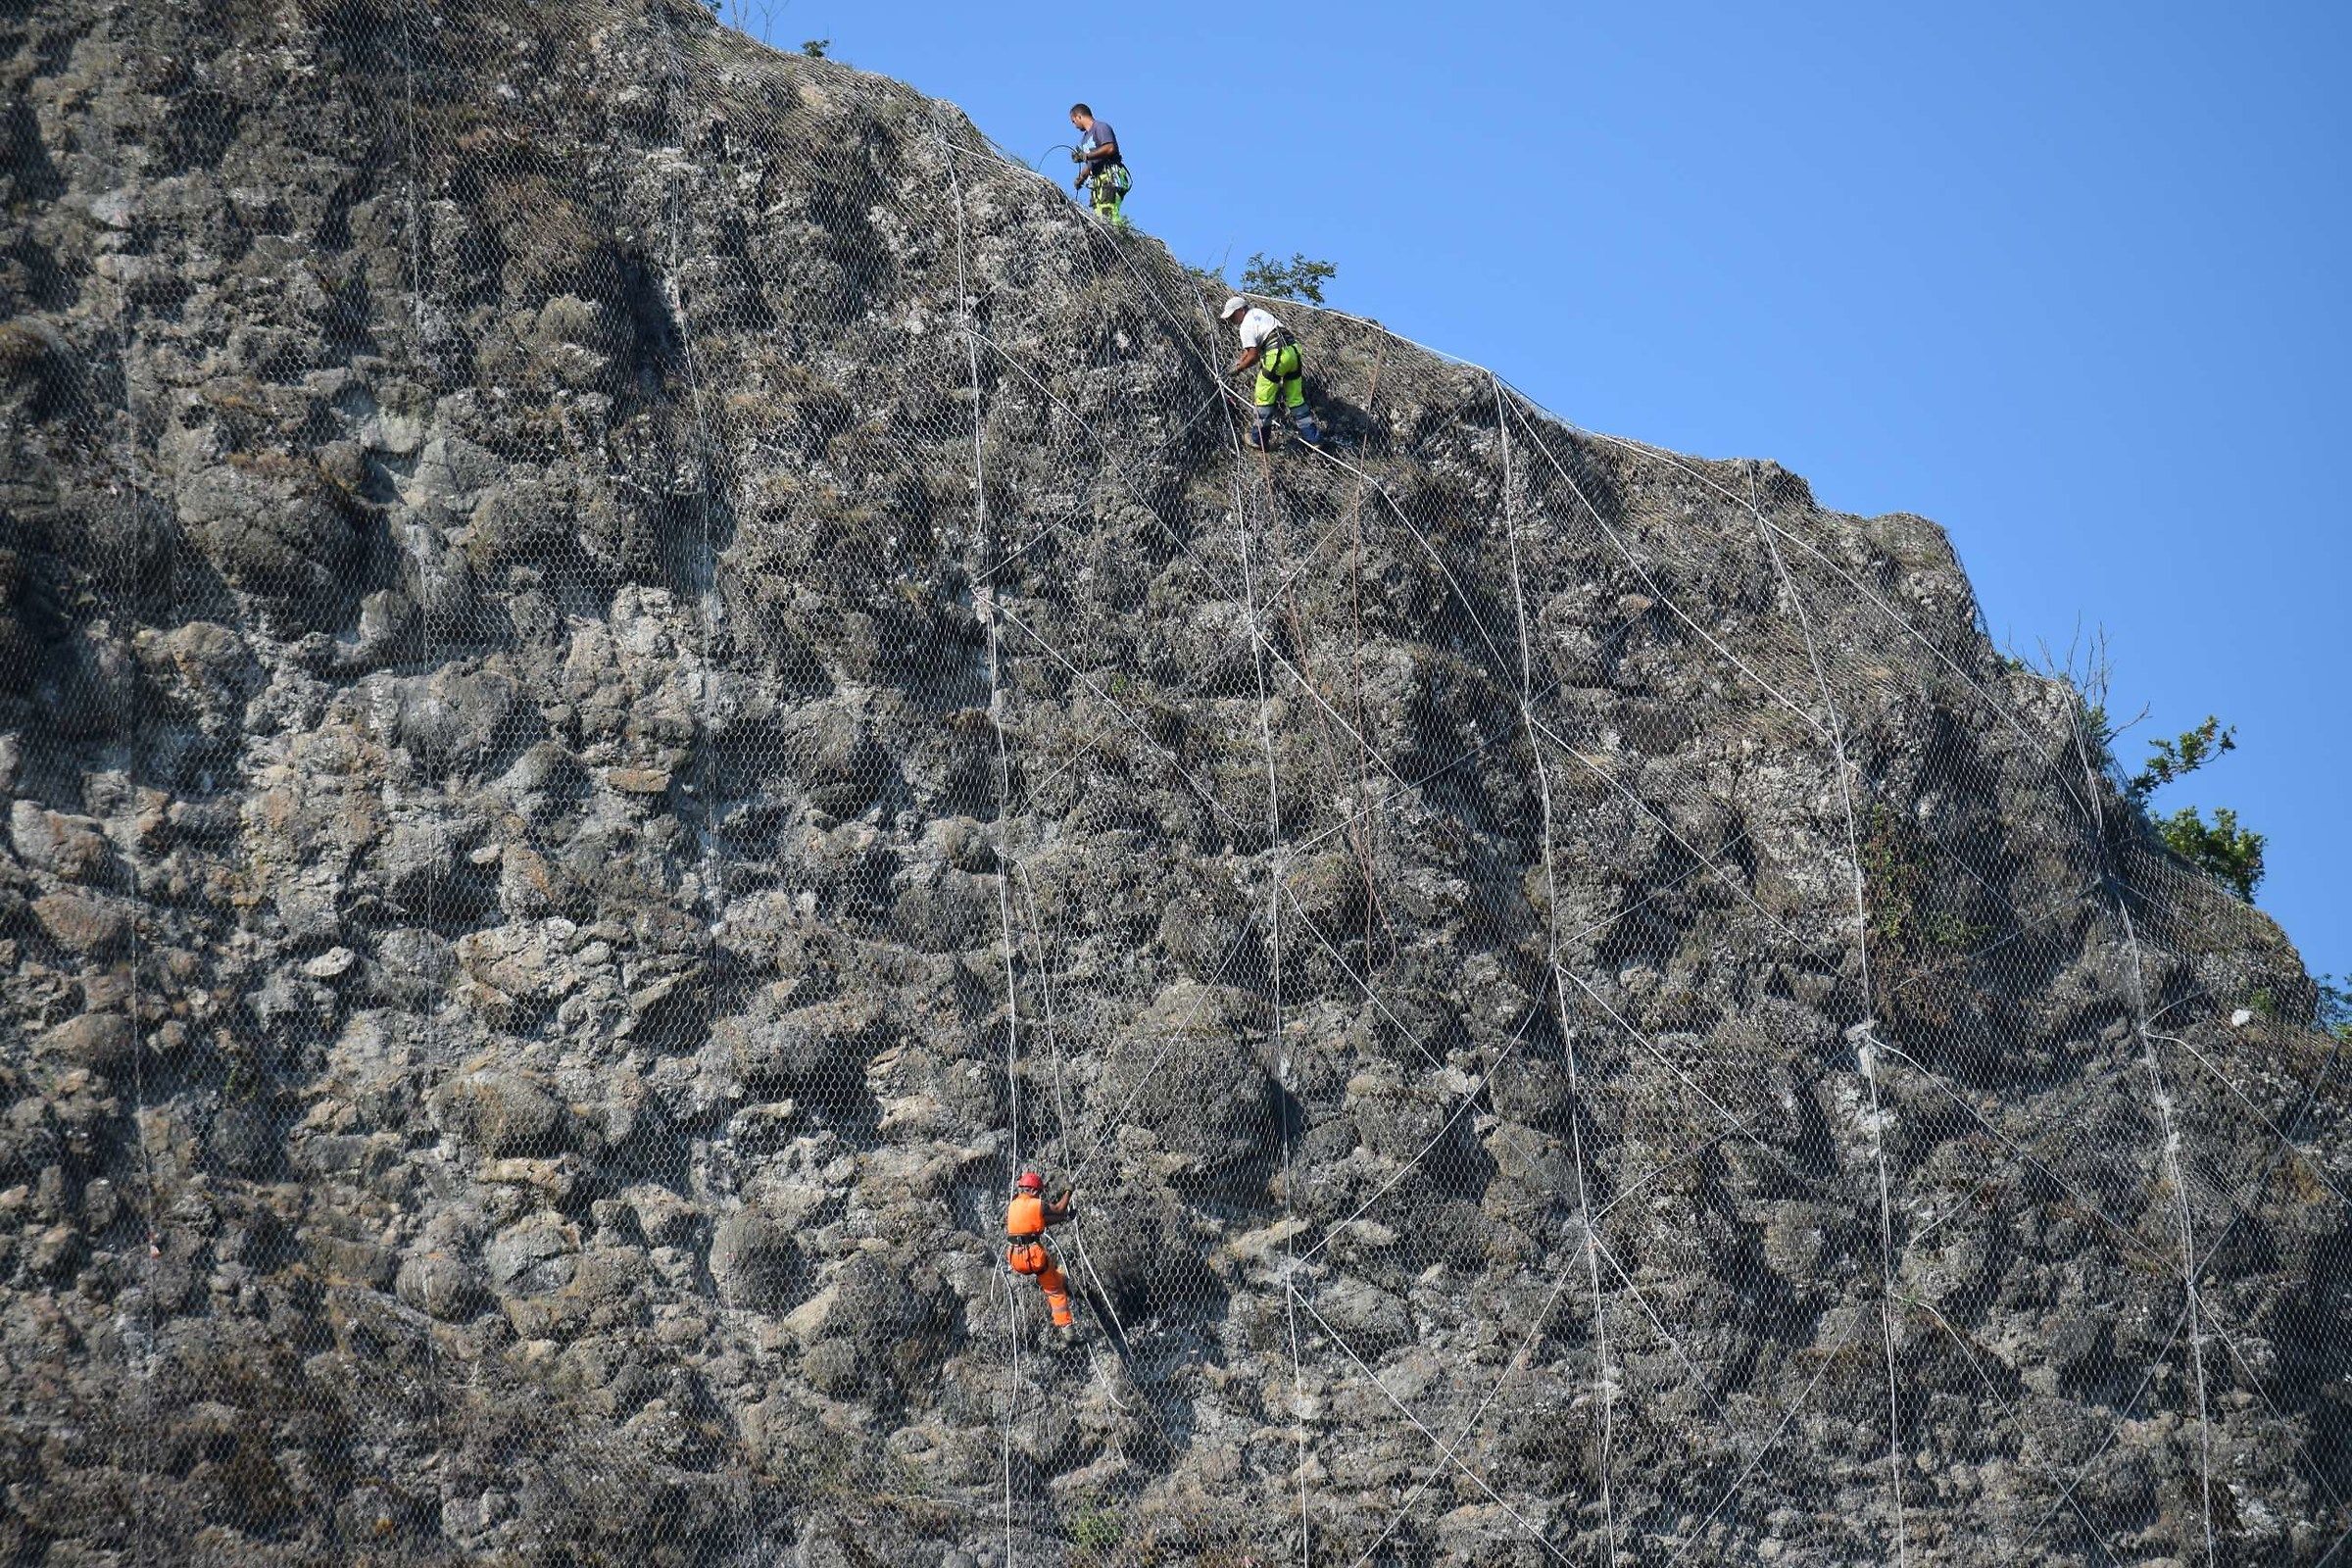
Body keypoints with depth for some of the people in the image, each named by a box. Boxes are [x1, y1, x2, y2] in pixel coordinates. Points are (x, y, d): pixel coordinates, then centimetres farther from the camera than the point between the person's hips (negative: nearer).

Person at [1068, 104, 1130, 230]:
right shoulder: (1085, 137, 29)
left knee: (1108, 214, -23)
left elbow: (1110, 148, -16)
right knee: (1098, 218, -6)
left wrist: (1086, 156, -14)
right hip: (1097, 180, 9)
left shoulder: (1100, 127, 1)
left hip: (1110, 177, -9)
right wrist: (1080, 179, 13)